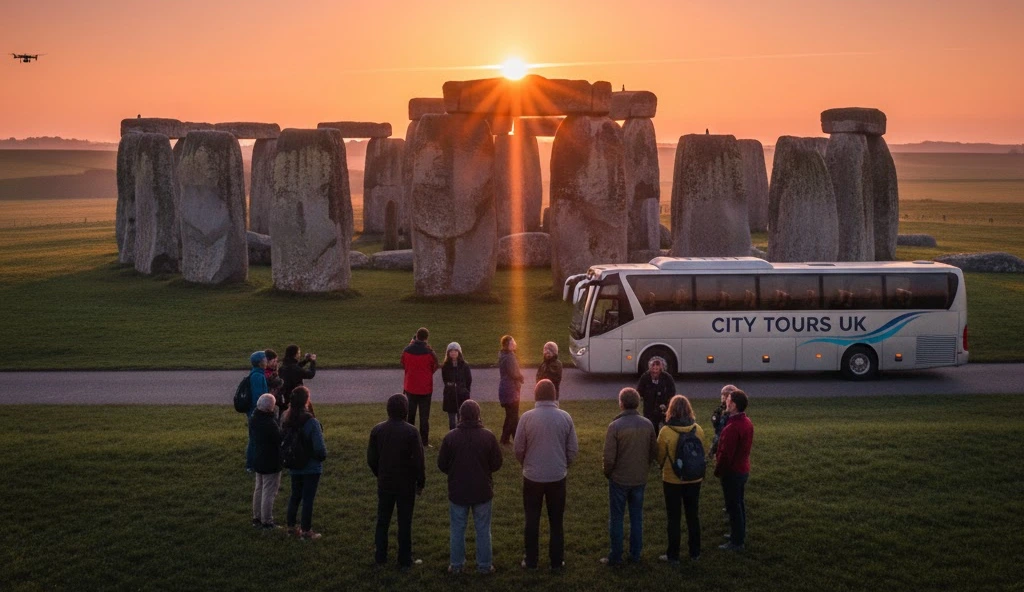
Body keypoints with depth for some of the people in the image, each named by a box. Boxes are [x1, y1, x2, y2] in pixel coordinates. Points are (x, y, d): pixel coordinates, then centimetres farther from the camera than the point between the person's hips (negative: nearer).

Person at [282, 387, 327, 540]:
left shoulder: (287, 420, -6)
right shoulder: (311, 422, -24)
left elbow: (282, 441, 4)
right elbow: (319, 447, -22)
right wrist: (322, 456, -4)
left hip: (294, 466, 6)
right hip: (311, 467, -6)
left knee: (295, 496, 20)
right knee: (308, 498, 5)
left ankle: (291, 527, 30)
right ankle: (306, 531, 14)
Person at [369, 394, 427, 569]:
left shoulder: (377, 430, -5)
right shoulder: (410, 432, -17)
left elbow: (371, 459, 1)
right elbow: (418, 460, -15)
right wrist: (421, 482, -2)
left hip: (385, 483, 3)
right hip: (406, 484, -3)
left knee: (382, 521, 16)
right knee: (404, 523, 7)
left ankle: (380, 557, 23)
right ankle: (404, 560, 13)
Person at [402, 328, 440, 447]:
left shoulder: (406, 350, -8)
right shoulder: (429, 353, -18)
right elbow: (435, 367, -3)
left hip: (410, 386, 3)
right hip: (425, 387, -3)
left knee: (410, 413, 18)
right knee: (424, 415, 4)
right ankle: (424, 441, 4)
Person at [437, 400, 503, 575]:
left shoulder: (450, 437, -11)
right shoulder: (488, 436, -12)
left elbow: (442, 464, -3)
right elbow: (497, 463, -4)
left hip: (458, 491, 0)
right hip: (482, 491, 0)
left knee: (457, 529, 13)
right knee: (483, 529, 12)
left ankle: (456, 565, 20)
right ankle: (484, 565, 18)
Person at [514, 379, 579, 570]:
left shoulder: (527, 417, -12)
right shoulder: (565, 417, -8)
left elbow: (519, 449, -6)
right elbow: (573, 449, -2)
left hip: (533, 477, -1)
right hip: (558, 476, 1)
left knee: (532, 520, 12)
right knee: (556, 521, 14)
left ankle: (531, 561, 19)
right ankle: (557, 561, 20)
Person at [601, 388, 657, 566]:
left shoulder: (615, 426, -19)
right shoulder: (648, 424, -5)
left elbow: (609, 457, -17)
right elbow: (654, 451, 3)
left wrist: (608, 473, 1)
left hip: (619, 479, -4)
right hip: (640, 479, 4)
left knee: (616, 519, 8)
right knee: (636, 518, 16)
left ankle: (616, 557, 14)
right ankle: (635, 555, 22)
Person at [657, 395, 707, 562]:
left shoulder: (666, 432, -19)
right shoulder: (698, 430, -10)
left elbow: (660, 457, -7)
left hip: (672, 480, -3)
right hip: (694, 479, 3)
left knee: (674, 518, 9)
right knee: (693, 516, 17)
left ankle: (673, 555, 17)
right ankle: (694, 552, 28)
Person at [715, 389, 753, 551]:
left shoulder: (732, 427, -28)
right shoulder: (747, 422, 3)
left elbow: (726, 454, -25)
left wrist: (718, 471, -10)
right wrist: (719, 454, 15)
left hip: (732, 471, -9)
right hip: (743, 468, 9)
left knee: (733, 506, 1)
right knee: (739, 503, 20)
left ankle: (736, 542, 9)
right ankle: (740, 535, 33)